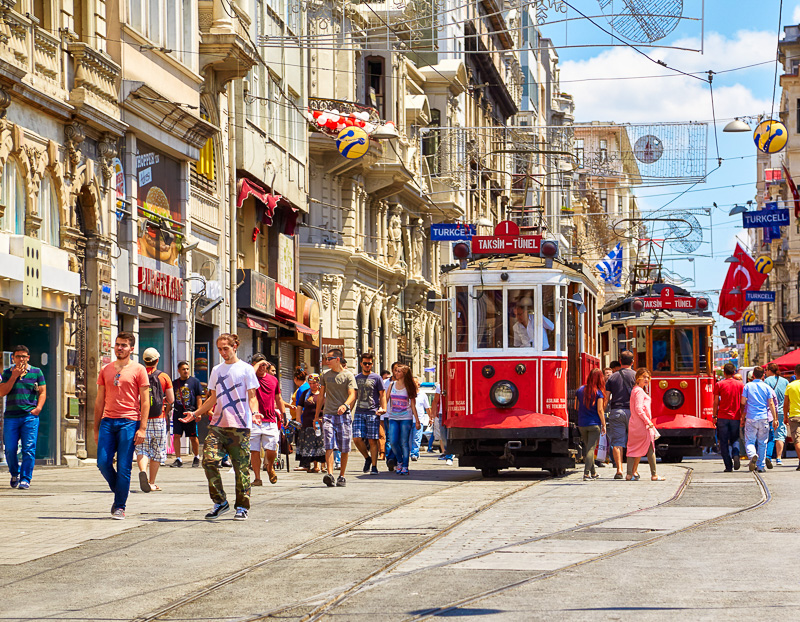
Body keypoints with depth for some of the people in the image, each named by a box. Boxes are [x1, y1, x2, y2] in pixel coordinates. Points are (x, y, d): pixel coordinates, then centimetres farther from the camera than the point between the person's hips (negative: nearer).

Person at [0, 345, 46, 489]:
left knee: (29, 449, -8)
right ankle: (14, 474, 25)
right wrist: (14, 376, -6)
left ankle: (25, 479, -4)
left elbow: (43, 392, 9)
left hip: (30, 416, -1)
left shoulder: (36, 372, 9)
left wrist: (38, 408, -7)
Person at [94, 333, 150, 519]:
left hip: (129, 422, -4)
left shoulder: (138, 370, 2)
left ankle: (120, 506, 5)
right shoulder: (105, 370, 14)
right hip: (107, 421, 4)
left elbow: (145, 401, 0)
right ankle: (119, 492, 21)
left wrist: (142, 428, -9)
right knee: (103, 463, -4)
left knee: (123, 467, -4)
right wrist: (96, 429, 14)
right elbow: (99, 401, 17)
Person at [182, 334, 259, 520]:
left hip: (239, 425, -4)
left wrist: (254, 412, -18)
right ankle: (220, 502, 1)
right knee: (209, 460, -10)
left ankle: (242, 507, 7)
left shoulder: (246, 369, 3)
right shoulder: (216, 370, 18)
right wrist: (195, 413, 15)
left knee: (241, 467, -2)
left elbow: (252, 397, 1)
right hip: (217, 424, 4)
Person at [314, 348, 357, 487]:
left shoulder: (348, 375, 1)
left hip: (343, 415, -2)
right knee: (329, 446, -14)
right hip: (328, 414, 2)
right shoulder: (325, 376, 13)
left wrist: (345, 405, -30)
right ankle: (329, 474, -25)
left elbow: (352, 395, -9)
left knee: (344, 449, 2)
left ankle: (342, 476, 14)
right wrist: (316, 415, 21)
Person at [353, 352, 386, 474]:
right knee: (357, 438, -9)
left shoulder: (377, 378, 5)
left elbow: (382, 395, 3)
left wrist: (383, 408, -11)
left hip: (373, 413, -3)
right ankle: (367, 458, 15)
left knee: (372, 440, -5)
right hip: (359, 413, 3)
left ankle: (374, 466, 2)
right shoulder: (356, 378, 16)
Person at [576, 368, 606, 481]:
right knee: (591, 448, -3)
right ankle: (586, 473, -12)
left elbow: (576, 407, 8)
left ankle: (593, 473, 26)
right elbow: (600, 410, -11)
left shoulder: (580, 390, 2)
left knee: (587, 448, 16)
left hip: (582, 424, 4)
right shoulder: (598, 393, -10)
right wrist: (603, 425, -3)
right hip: (594, 424, -4)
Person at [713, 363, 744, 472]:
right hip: (736, 417, 2)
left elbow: (716, 402, -1)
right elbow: (742, 402, 3)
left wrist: (715, 416, 6)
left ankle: (728, 466, -1)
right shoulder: (740, 385, 3)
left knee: (724, 442, 4)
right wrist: (742, 416, 10)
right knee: (734, 440, 15)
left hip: (722, 417, -2)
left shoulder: (719, 385, -1)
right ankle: (736, 455, -14)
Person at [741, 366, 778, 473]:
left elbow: (743, 402, -2)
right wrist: (775, 419, 4)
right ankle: (761, 466, 10)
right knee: (762, 443, 10)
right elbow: (771, 404, -1)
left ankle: (753, 455, -27)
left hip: (751, 417, -1)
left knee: (749, 441, 4)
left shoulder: (748, 386, 0)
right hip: (764, 418, 1)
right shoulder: (767, 387, 2)